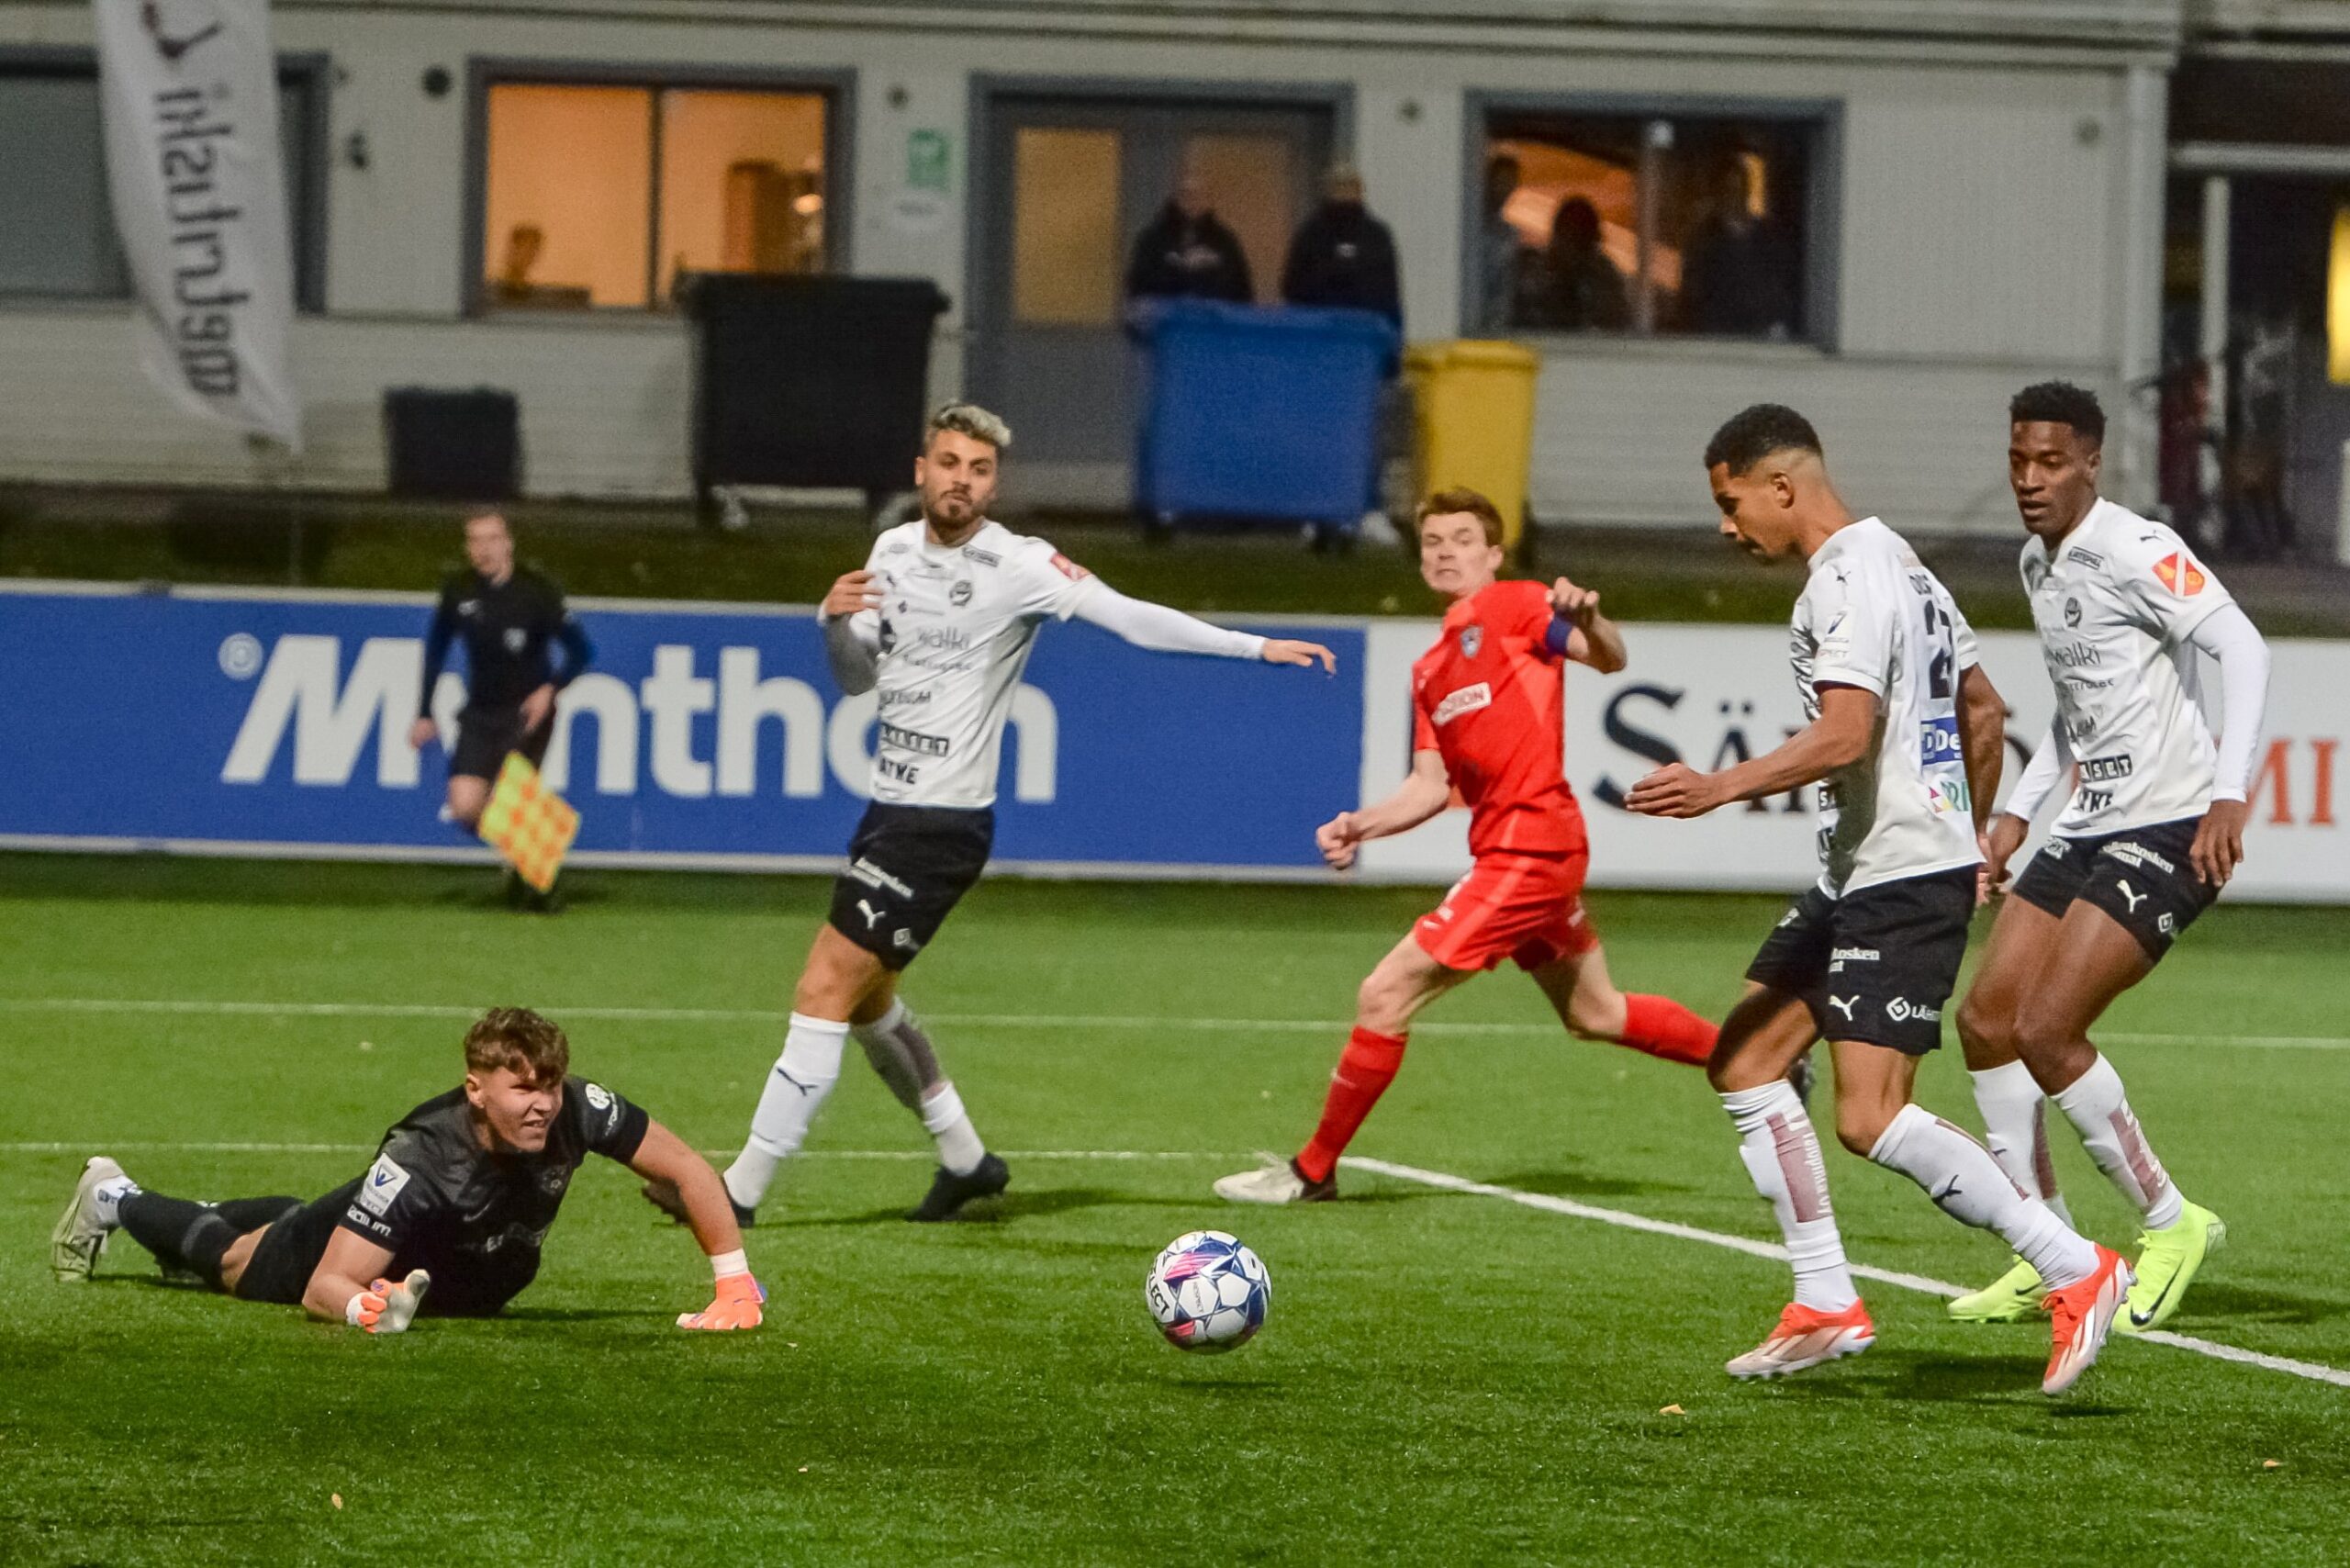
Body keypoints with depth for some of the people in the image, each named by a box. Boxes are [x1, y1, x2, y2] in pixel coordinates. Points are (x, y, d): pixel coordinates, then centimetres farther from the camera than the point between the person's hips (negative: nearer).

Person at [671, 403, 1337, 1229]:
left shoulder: (1017, 565, -13)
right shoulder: (893, 550, 9)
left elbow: (1131, 617, -16)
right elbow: (858, 679, 15)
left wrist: (1258, 646, -22)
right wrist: (835, 622, -7)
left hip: (944, 821, -8)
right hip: (891, 806, 9)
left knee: (825, 990, -12)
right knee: (866, 998, 20)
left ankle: (740, 1189, -9)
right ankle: (964, 1155, 37)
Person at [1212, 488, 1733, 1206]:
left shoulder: (1514, 608, -3)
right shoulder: (1430, 669, 21)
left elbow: (1609, 659, -15)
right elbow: (1432, 785, 17)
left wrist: (1587, 620, -37)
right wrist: (1363, 825, 1)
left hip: (1527, 846, -10)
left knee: (1386, 995, -10)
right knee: (1593, 1014, 23)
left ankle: (1313, 1170, -2)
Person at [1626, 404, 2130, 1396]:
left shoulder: (1848, 579, -15)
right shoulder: (1901, 566, 18)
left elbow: (1844, 735, -27)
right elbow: (1985, 711, 26)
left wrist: (1720, 789, -24)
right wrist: (1969, 841, 33)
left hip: (1902, 880, -11)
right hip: (1856, 877, 11)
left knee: (1871, 1120, -16)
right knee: (1744, 1059, 10)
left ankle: (2073, 1270, -13)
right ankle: (1825, 1306, 9)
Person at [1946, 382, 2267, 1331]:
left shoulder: (2136, 552, -14)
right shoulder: (2039, 565, 14)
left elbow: (2243, 649, -21)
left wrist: (2229, 793, -30)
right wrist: (2019, 811, 19)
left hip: (2168, 832, -9)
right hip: (2088, 829, 9)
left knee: (2047, 1031, -17)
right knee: (1986, 1020, 5)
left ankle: (2170, 1224, 0)